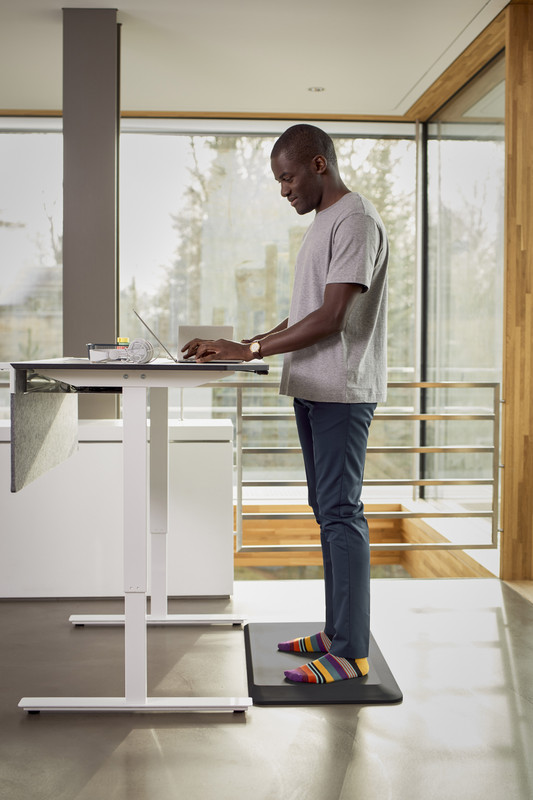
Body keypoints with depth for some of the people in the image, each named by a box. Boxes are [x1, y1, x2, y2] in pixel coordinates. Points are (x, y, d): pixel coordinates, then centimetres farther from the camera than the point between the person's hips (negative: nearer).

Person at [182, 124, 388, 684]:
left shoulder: (356, 219, -11)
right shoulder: (321, 223, 20)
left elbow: (332, 317, -19)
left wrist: (250, 350, -16)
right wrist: (241, 348, 8)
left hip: (342, 391, -10)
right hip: (312, 388, 10)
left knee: (340, 512, -8)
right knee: (327, 510, 12)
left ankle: (351, 652, 0)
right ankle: (336, 631, 22)